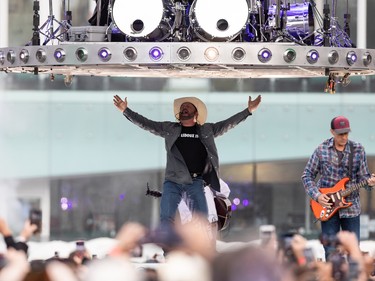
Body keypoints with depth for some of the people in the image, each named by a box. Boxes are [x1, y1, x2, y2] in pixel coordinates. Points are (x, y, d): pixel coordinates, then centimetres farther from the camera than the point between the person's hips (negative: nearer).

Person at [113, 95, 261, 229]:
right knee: (166, 217, -14)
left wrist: (248, 111, 2)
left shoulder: (207, 130, 13)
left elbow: (228, 124, 10)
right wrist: (126, 110, 3)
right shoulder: (169, 129, 11)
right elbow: (145, 123, 10)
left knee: (202, 218, -8)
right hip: (173, 180, -1)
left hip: (196, 181, 1)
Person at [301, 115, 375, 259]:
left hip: (351, 206, 1)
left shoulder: (358, 149, 1)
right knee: (331, 251, -1)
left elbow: (362, 176, 4)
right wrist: (317, 195, -8)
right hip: (327, 205, -1)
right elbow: (307, 176, 5)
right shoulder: (322, 150, -1)